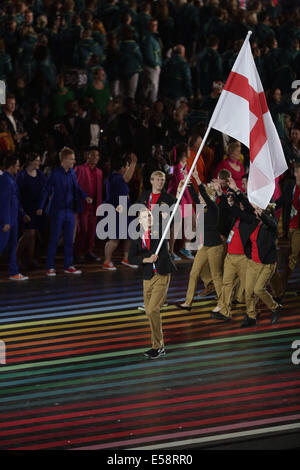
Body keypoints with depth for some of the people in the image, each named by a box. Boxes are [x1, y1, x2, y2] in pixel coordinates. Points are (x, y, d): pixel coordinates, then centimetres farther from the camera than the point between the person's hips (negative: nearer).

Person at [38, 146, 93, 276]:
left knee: (69, 240, 10)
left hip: (70, 211, 6)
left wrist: (85, 196, 2)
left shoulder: (72, 172, 5)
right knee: (54, 240, -1)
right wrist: (41, 207, -12)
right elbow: (46, 190, -10)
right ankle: (50, 267, 6)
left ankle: (68, 266, 19)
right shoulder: (55, 174, -13)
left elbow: (76, 187, 18)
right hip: (57, 211, -6)